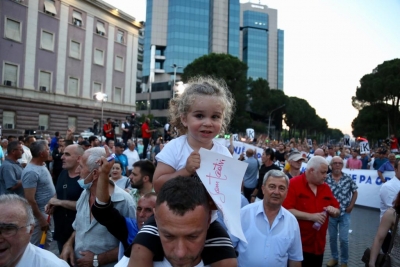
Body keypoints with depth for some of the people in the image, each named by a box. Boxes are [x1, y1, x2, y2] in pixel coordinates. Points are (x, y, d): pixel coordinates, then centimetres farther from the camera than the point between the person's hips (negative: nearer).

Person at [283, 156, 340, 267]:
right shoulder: (293, 184, -12)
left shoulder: (326, 187, 9)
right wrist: (311, 216, -22)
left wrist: (333, 211, -8)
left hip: (318, 245, 6)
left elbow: (337, 211, 15)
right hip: (298, 245, -6)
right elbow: (286, 210, -21)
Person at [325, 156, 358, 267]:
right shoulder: (326, 179, -10)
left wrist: (351, 206, -3)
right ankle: (334, 258, 34)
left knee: (343, 239, 2)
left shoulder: (348, 178, -7)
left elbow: (355, 193, 5)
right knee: (332, 237, 14)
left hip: (345, 213, 0)